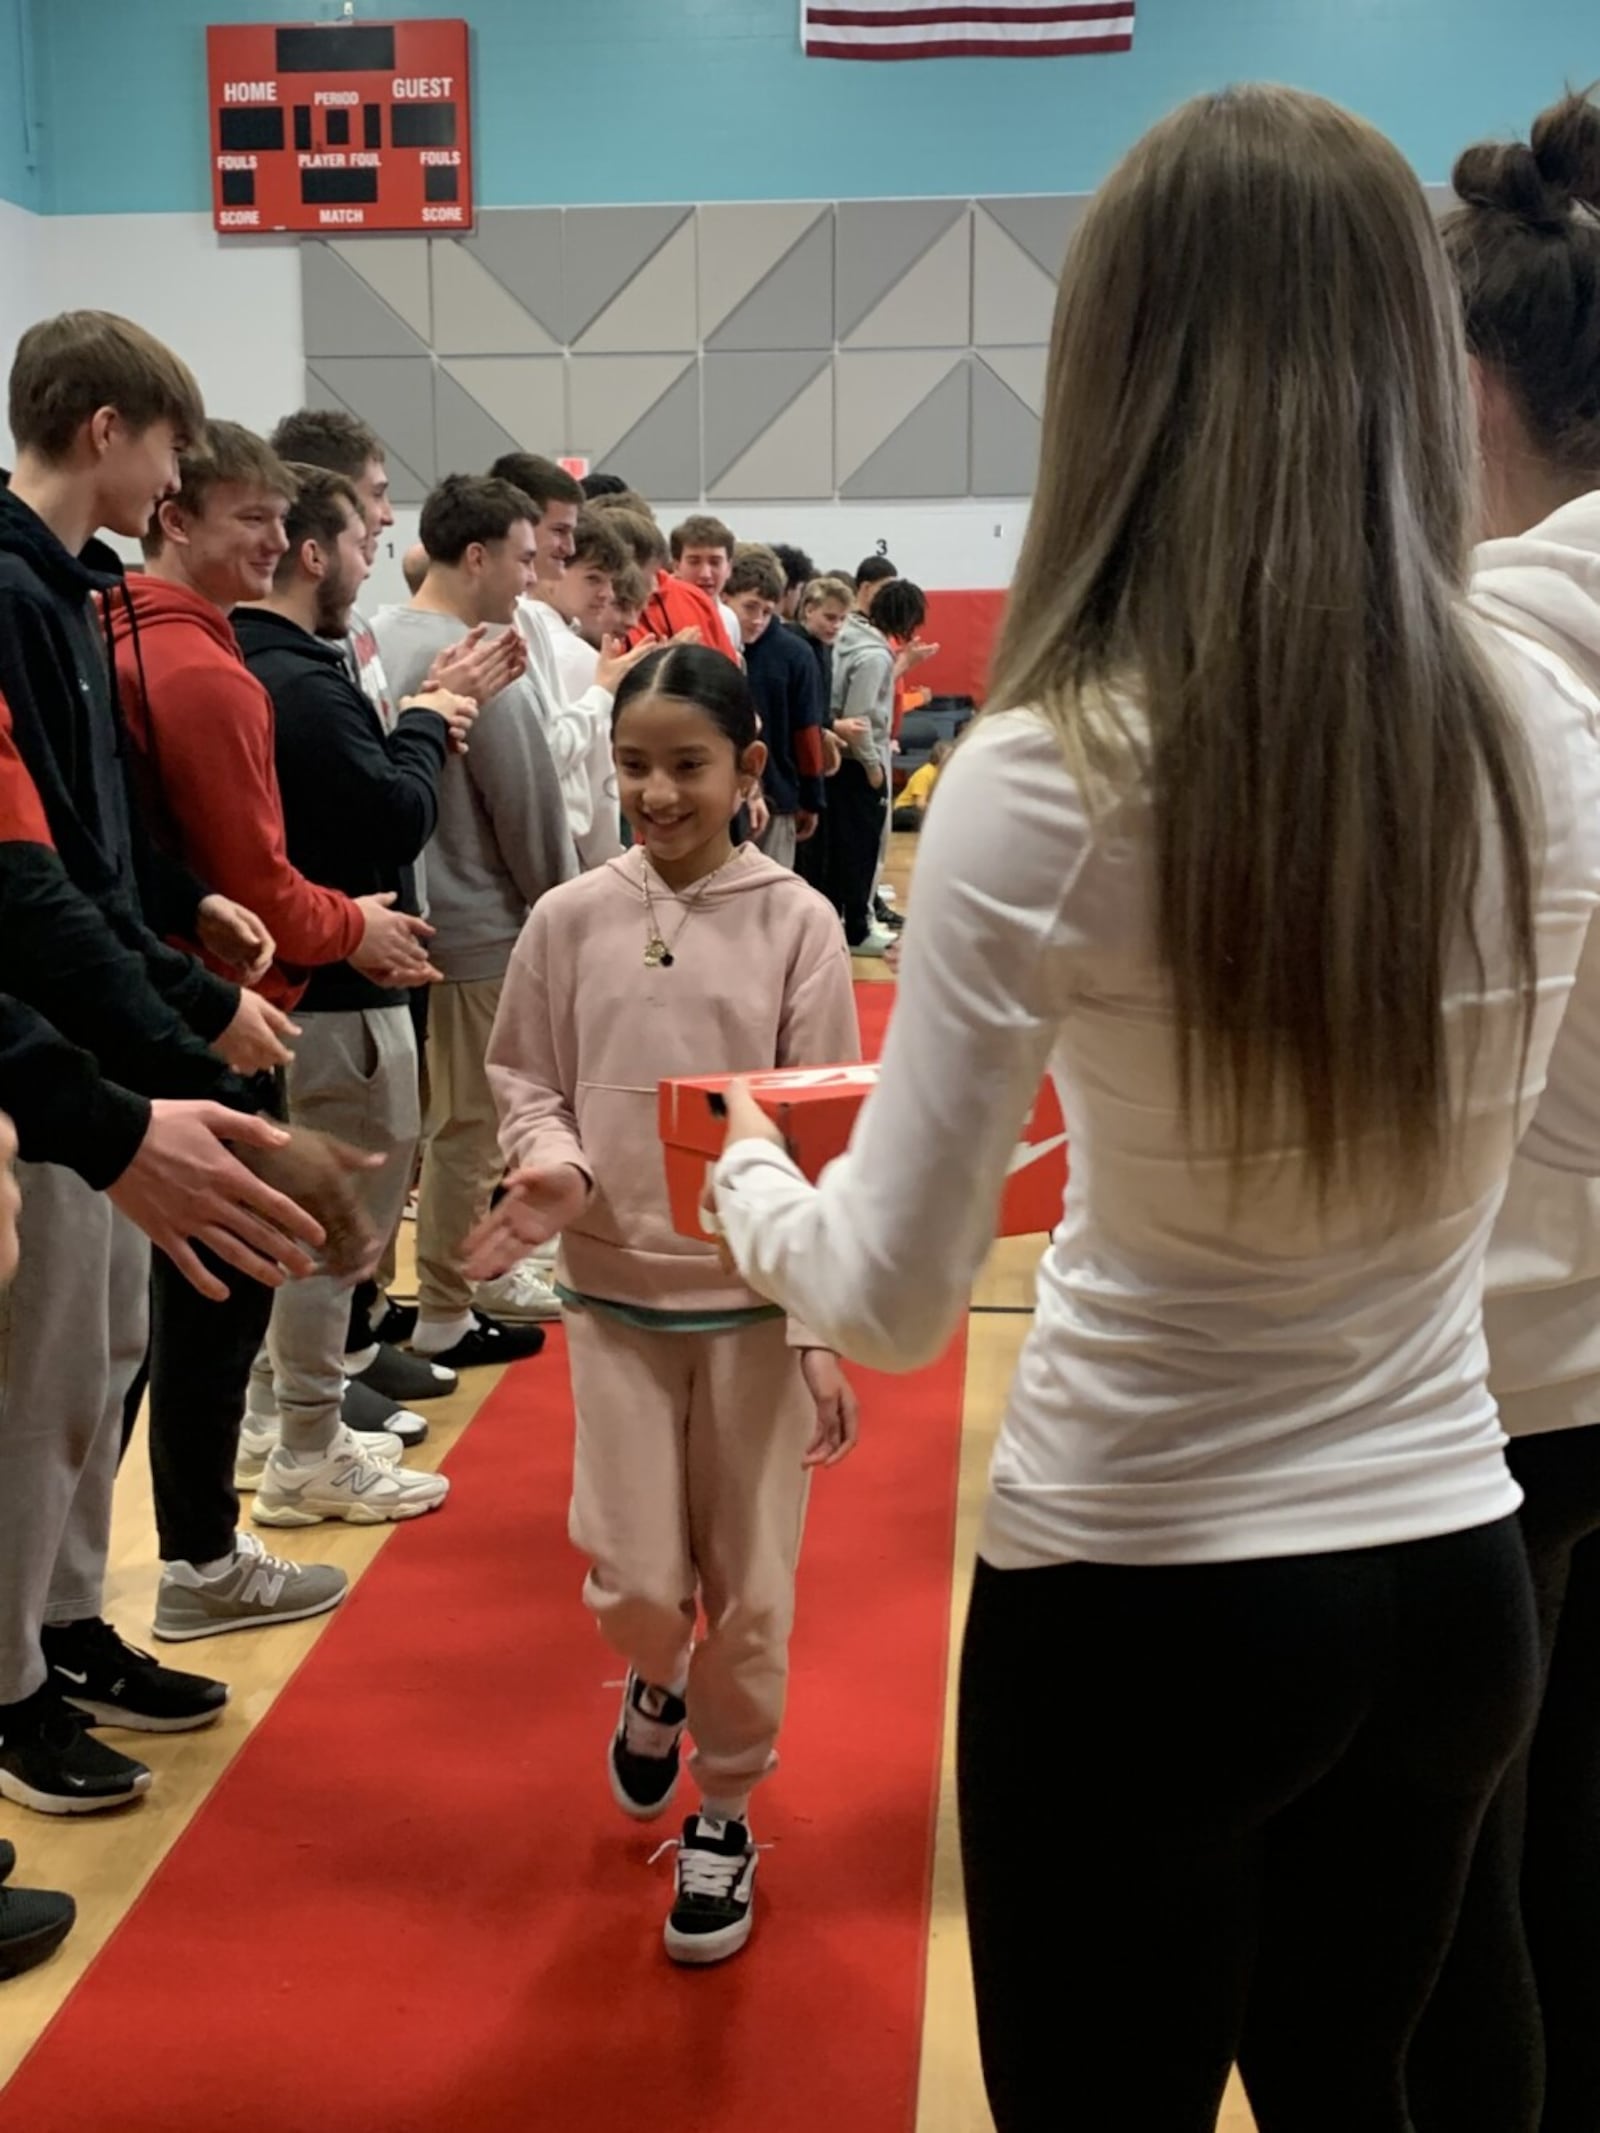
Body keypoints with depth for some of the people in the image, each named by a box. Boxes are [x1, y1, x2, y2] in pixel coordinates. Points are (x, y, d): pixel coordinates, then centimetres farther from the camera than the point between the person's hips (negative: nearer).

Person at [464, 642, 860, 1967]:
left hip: (757, 1300, -1)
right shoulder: (570, 922, -2)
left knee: (748, 1589, 8)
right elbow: (527, 1083, 7)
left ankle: (724, 1813, 31)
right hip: (614, 1292, 1)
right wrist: (555, 1166, -16)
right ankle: (658, 1684, 38)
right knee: (635, 1581, 2)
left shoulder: (795, 924, -7)